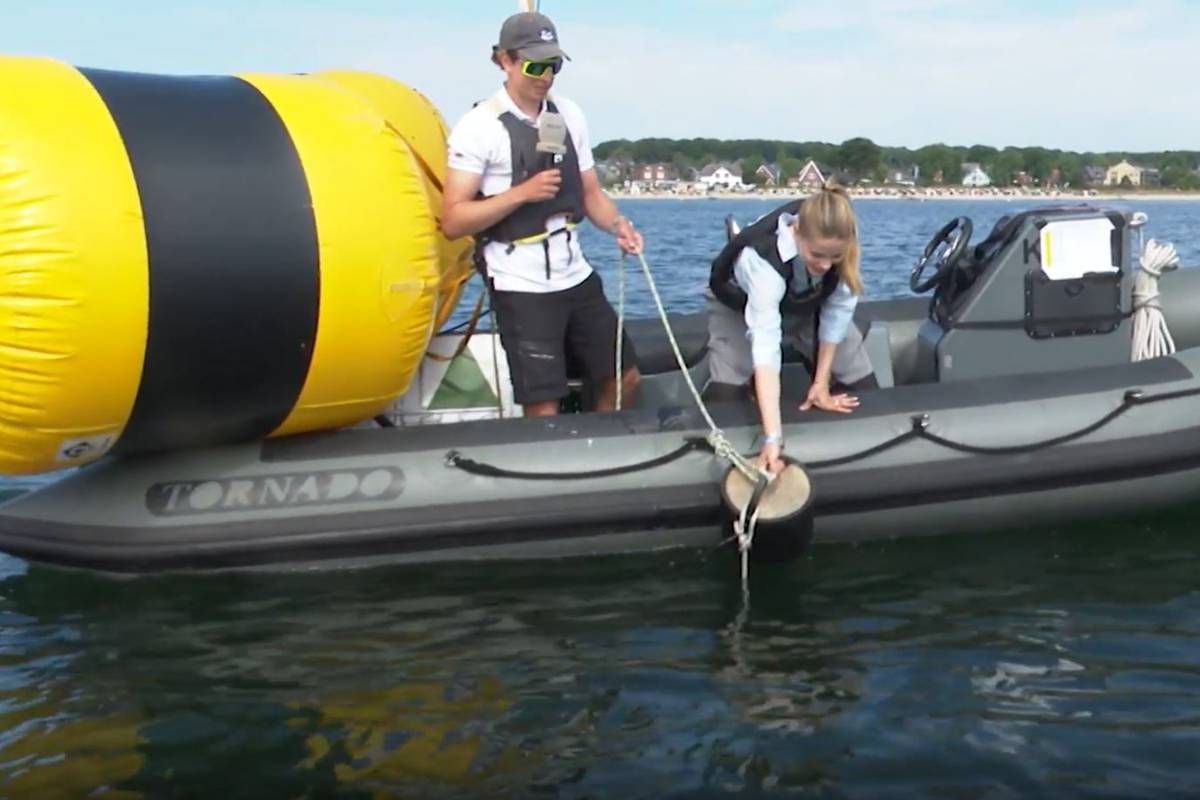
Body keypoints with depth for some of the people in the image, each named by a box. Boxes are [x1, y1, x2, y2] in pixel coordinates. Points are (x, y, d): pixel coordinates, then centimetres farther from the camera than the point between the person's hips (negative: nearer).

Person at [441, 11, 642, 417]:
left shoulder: (569, 114, 6)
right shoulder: (479, 126, -11)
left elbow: (590, 192, 12)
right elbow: (453, 221, -14)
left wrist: (617, 225, -9)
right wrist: (521, 193, -23)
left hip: (576, 275, 6)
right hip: (520, 287, -6)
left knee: (624, 377, 13)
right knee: (544, 407, -3)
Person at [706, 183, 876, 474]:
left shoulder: (839, 243, -33)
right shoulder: (763, 259, -46)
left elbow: (839, 307, -20)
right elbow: (765, 346, -53)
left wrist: (822, 383, -19)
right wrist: (772, 439, -61)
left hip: (806, 301, 4)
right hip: (741, 303, -4)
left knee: (864, 388, -6)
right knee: (724, 394, -22)